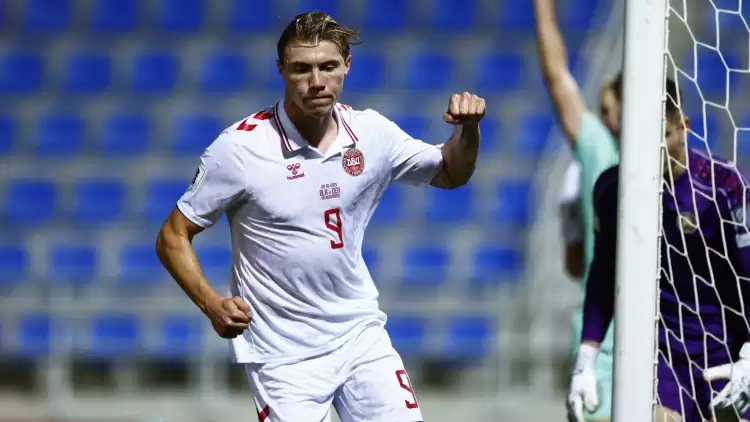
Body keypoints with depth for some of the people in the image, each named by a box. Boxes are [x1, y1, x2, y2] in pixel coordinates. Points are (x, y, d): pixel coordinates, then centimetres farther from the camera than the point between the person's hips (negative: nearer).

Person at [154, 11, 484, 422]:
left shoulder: (370, 133, -1)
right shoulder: (240, 146, -13)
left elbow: (449, 174, 16)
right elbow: (172, 237, -5)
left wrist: (467, 129, -5)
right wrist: (212, 304, -19)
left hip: (362, 336, 4)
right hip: (283, 354, -4)